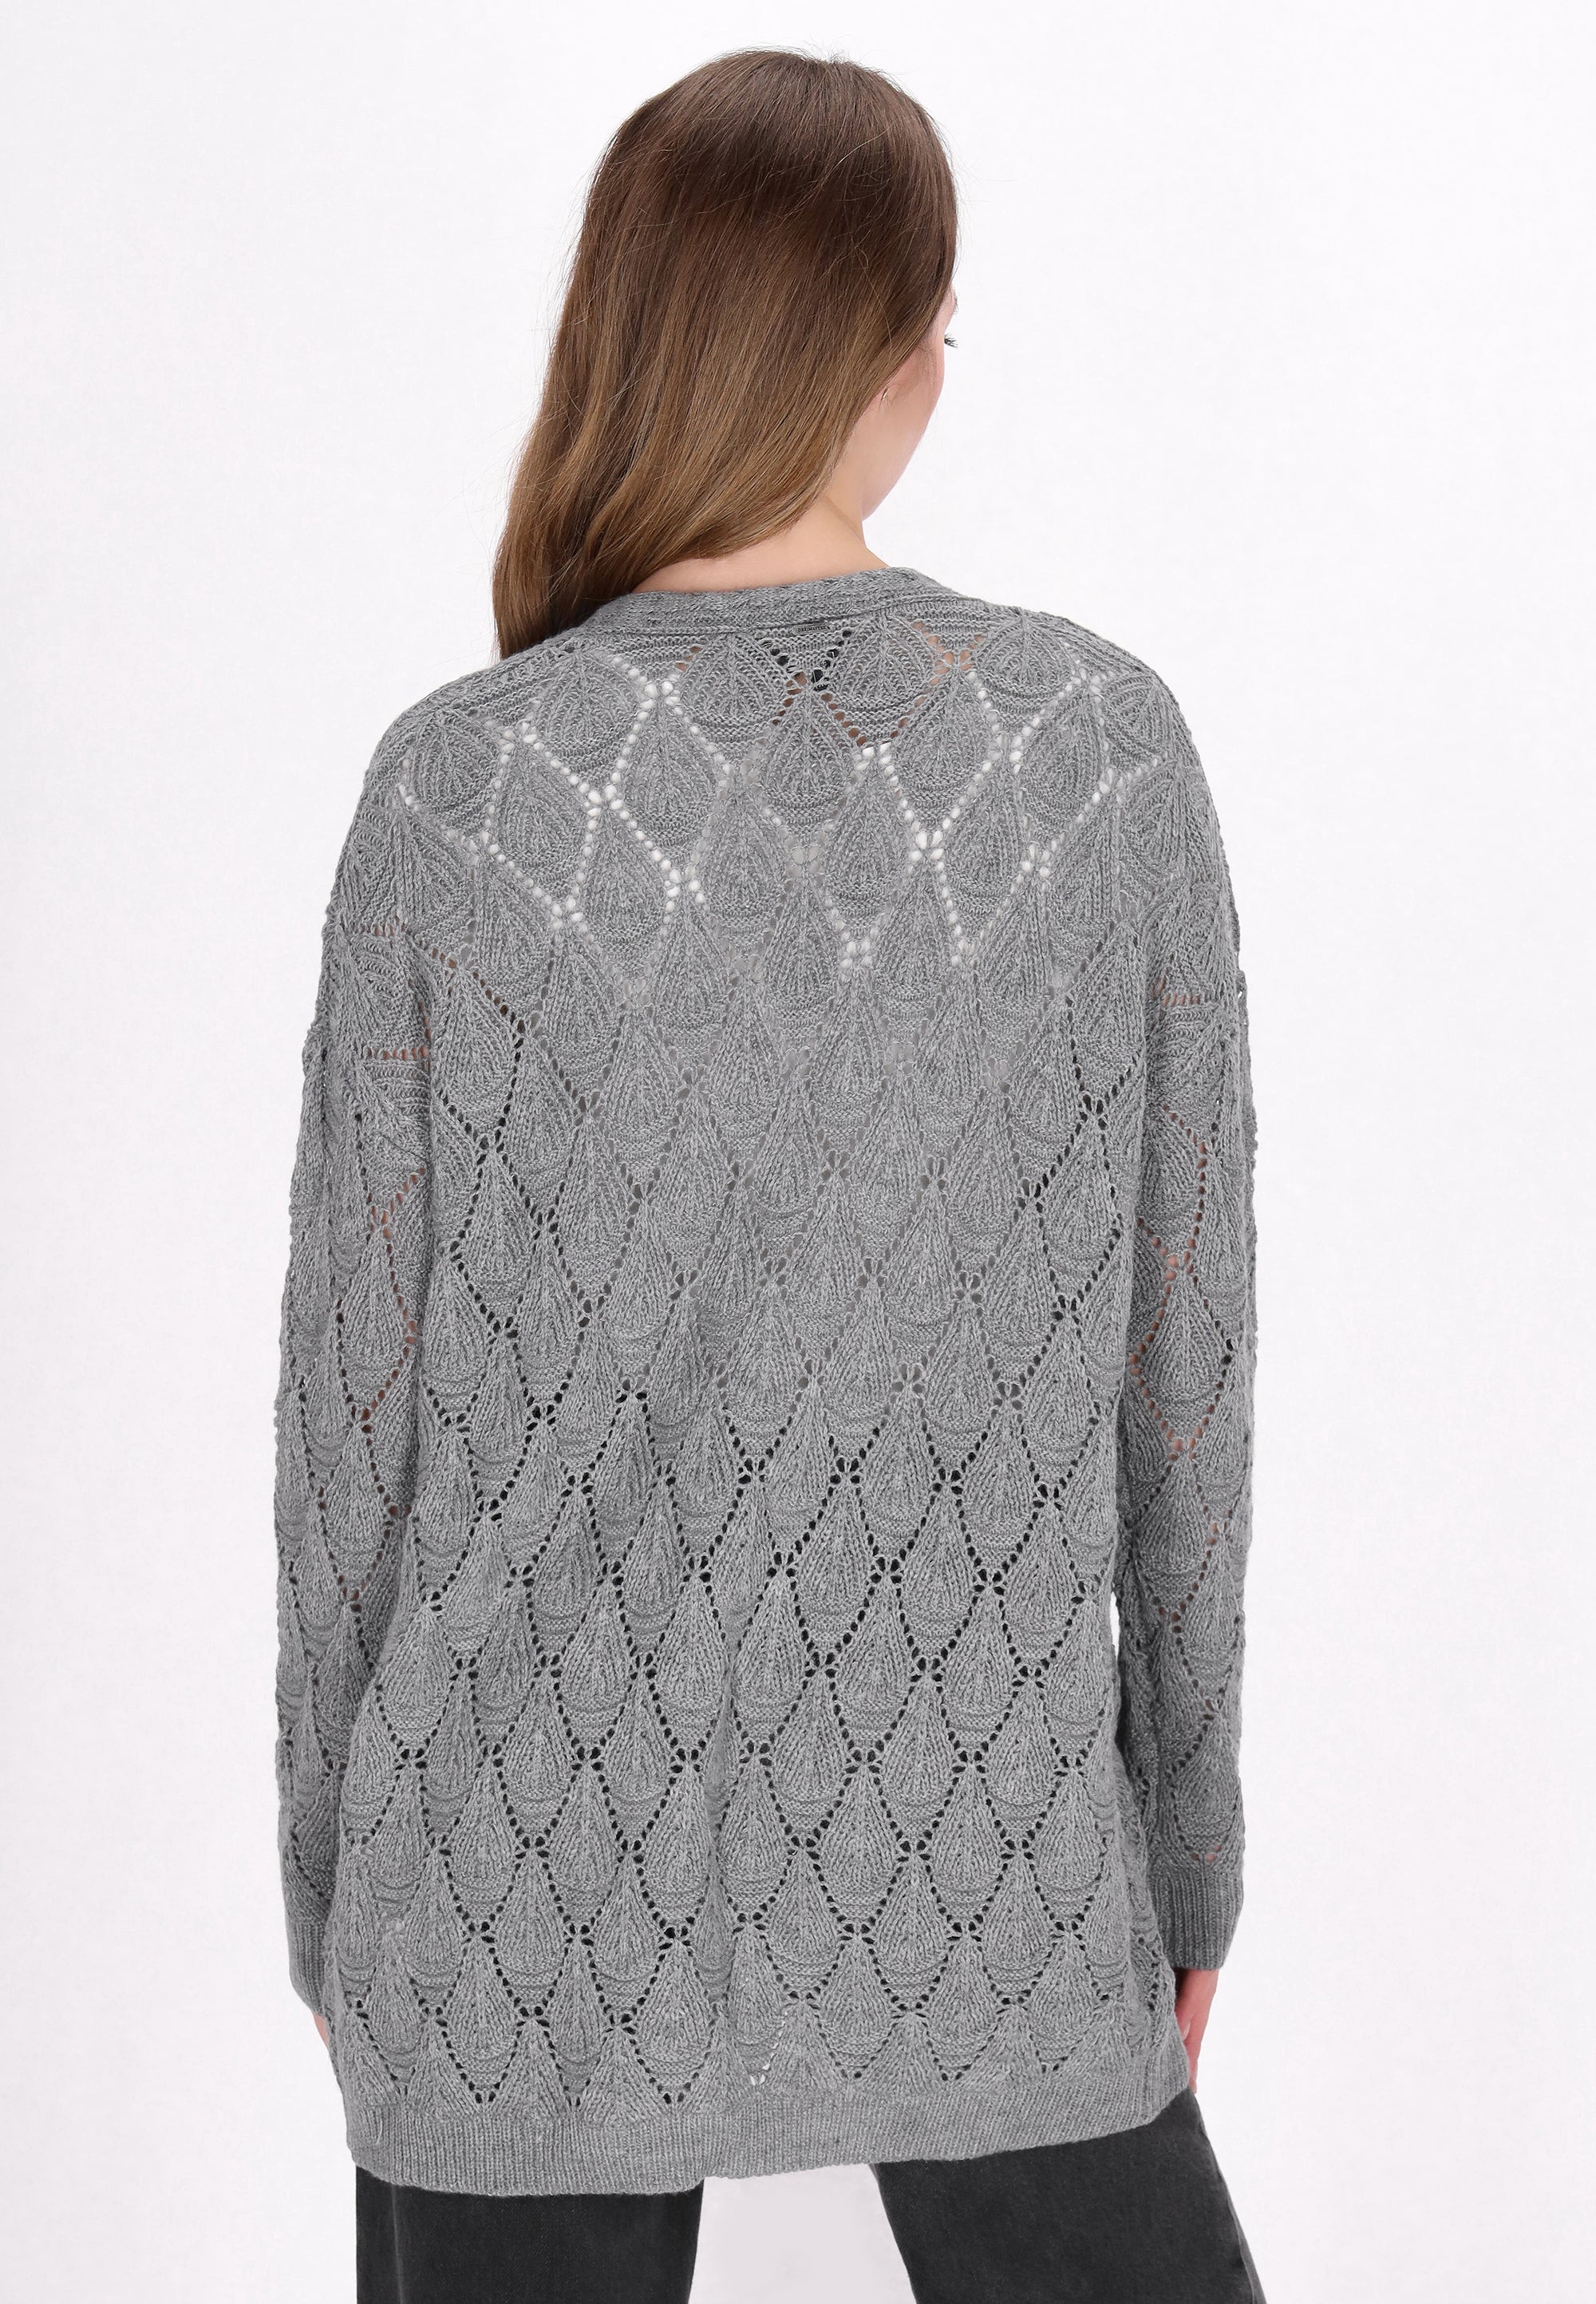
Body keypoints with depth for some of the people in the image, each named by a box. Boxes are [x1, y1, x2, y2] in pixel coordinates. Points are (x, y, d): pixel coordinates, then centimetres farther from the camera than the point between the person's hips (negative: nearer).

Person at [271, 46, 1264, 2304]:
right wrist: (1190, 1838, 9)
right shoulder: (1104, 743, -9)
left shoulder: (462, 791, -12)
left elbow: (360, 1383, -7)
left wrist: (329, 1872, 8)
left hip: (539, 1871, 0)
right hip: (988, 1867, 1)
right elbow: (1184, 1355, -4)